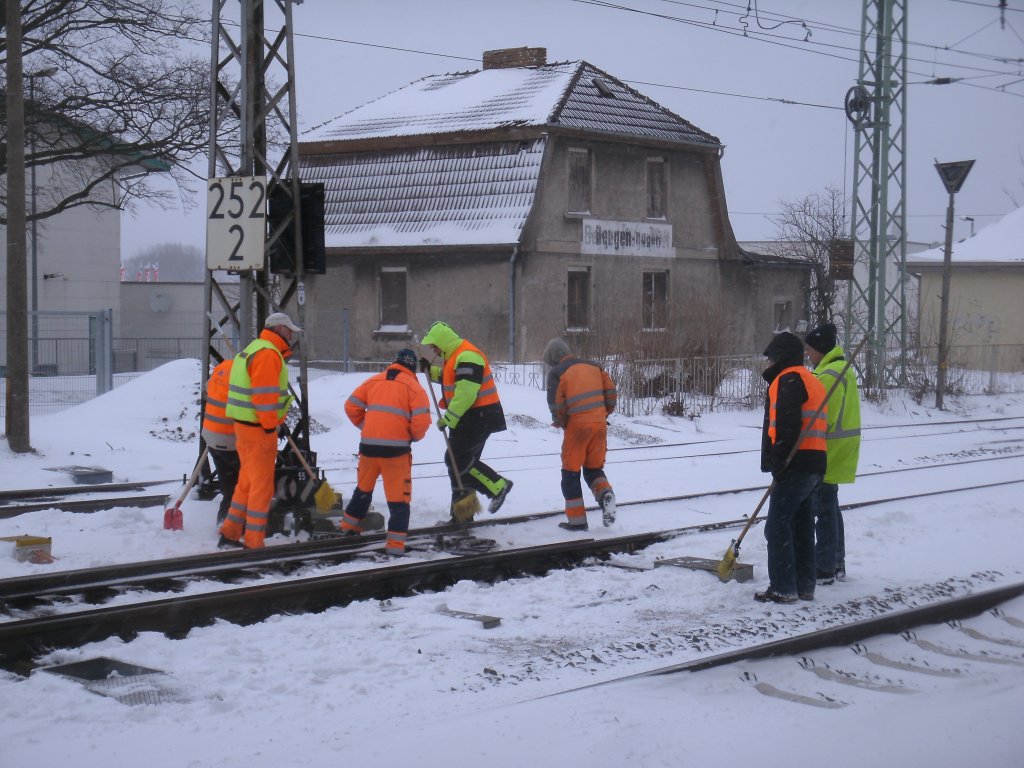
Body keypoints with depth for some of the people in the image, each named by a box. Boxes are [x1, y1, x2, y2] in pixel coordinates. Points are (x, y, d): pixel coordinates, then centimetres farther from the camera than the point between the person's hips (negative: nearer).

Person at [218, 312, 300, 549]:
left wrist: (277, 421, 18)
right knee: (262, 485, -3)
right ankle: (253, 543, 1)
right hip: (259, 430, -10)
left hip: (245, 426, 10)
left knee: (247, 481, 17)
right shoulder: (268, 354, -16)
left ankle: (230, 533, 21)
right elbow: (264, 395, -23)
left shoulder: (256, 349, 18)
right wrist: (271, 425, -15)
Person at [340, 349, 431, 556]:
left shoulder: (374, 381, 12)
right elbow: (421, 420, -9)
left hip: (369, 444, 4)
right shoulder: (413, 386, 0)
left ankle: (350, 525, 37)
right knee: (399, 497, 2)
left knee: (364, 487, 26)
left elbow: (351, 406, 10)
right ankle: (395, 543, -3)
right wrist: (414, 436, 10)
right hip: (396, 448, -4)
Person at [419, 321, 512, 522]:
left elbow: (465, 393, -27)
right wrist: (430, 370, 16)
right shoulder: (453, 356, 13)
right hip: (465, 418, 10)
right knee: (460, 462, 11)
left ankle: (498, 486, -2)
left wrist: (448, 419, -21)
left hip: (479, 417, -10)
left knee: (457, 460, -12)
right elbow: (448, 378, 32)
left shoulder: (467, 357, -21)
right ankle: (462, 513, 17)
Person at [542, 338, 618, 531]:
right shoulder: (593, 366, 10)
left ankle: (577, 520, 8)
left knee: (571, 472, 8)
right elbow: (610, 390, 9)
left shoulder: (557, 373, -5)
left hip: (577, 427, -5)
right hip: (599, 424, 5)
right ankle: (605, 494, -12)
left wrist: (559, 422, 9)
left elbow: (556, 405, -10)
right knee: (594, 468, 19)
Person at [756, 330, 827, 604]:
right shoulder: (813, 381, 23)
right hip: (815, 465, 10)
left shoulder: (789, 379, -8)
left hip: (795, 465, -10)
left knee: (778, 527, -6)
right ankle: (804, 586, 16)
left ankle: (783, 588, -8)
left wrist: (778, 466, -20)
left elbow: (787, 427, -19)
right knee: (803, 527, 13)